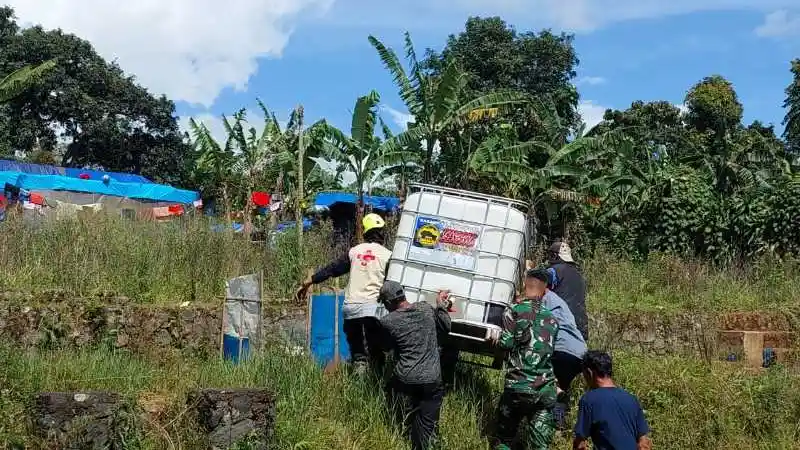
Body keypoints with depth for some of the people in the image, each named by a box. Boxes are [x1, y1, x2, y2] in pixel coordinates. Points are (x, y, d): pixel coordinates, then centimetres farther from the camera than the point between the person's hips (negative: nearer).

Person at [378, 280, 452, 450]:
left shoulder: (387, 322, -7)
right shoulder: (426, 308, 0)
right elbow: (446, 328, 15)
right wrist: (441, 306, 24)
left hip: (405, 381, -1)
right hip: (431, 380, 1)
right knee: (427, 426, 7)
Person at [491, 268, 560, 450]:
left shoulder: (515, 310, -1)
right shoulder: (552, 319, 13)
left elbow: (508, 343, -7)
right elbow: (550, 350, 18)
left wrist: (497, 338, 13)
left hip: (518, 387, -3)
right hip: (547, 391, 3)